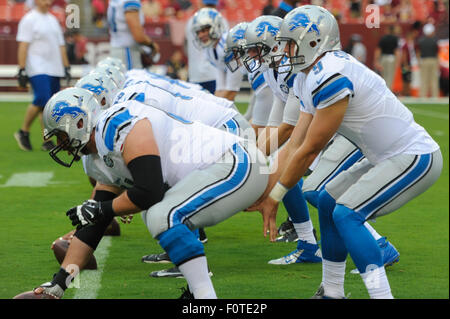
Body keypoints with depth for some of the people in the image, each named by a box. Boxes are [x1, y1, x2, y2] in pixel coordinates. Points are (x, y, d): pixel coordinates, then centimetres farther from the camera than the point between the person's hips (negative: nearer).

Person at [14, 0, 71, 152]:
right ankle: (23, 132, -3)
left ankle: (47, 141, 5)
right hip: (37, 69, -7)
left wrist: (66, 67, 19)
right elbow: (23, 46, -9)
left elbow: (60, 46, 23)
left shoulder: (53, 20, 19)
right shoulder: (29, 19, -4)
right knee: (42, 99, -20)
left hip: (54, 69, 7)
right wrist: (22, 70, -14)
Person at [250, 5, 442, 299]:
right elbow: (295, 145, 10)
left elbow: (308, 151, -18)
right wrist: (265, 194, 5)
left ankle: (381, 293, -22)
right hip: (388, 158, 11)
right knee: (328, 201, 16)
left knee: (347, 214, -19)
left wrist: (274, 197, -8)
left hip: (415, 159, -11)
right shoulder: (309, 79, 8)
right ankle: (332, 293, 24)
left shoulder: (331, 77, -24)